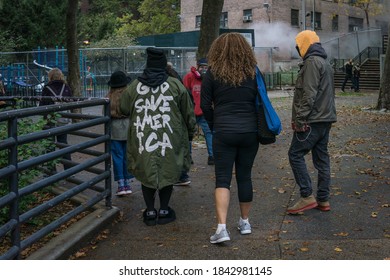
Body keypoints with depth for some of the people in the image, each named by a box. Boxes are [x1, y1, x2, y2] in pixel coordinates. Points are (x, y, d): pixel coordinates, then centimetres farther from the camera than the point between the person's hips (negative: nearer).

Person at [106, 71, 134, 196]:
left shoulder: (109, 97, -6)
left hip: (114, 129, 0)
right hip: (129, 128, 1)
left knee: (117, 157, 6)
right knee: (127, 156, 10)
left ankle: (121, 184, 3)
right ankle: (127, 183, 15)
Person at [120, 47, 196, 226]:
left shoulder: (135, 86, 3)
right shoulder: (175, 85, -1)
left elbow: (124, 109, 14)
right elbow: (188, 113, 4)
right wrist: (190, 133, 17)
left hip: (142, 138, 1)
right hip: (169, 139, -1)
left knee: (146, 173, 12)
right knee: (168, 172, 12)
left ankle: (150, 212, 14)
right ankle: (164, 211, 17)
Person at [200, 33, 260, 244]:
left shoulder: (213, 73, -3)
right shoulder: (253, 72, 4)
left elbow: (205, 105, -1)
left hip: (224, 133, -3)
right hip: (250, 132, 3)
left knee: (222, 179, 0)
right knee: (245, 176, 15)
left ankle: (222, 227, -12)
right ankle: (245, 222, 26)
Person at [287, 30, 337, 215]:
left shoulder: (312, 62, -12)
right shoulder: (326, 63, 20)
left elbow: (309, 95, -20)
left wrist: (300, 119, -19)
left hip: (312, 121, -10)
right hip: (326, 119, 10)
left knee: (295, 154, -6)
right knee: (321, 158, 10)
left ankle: (307, 197, -8)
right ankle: (323, 200, 15)